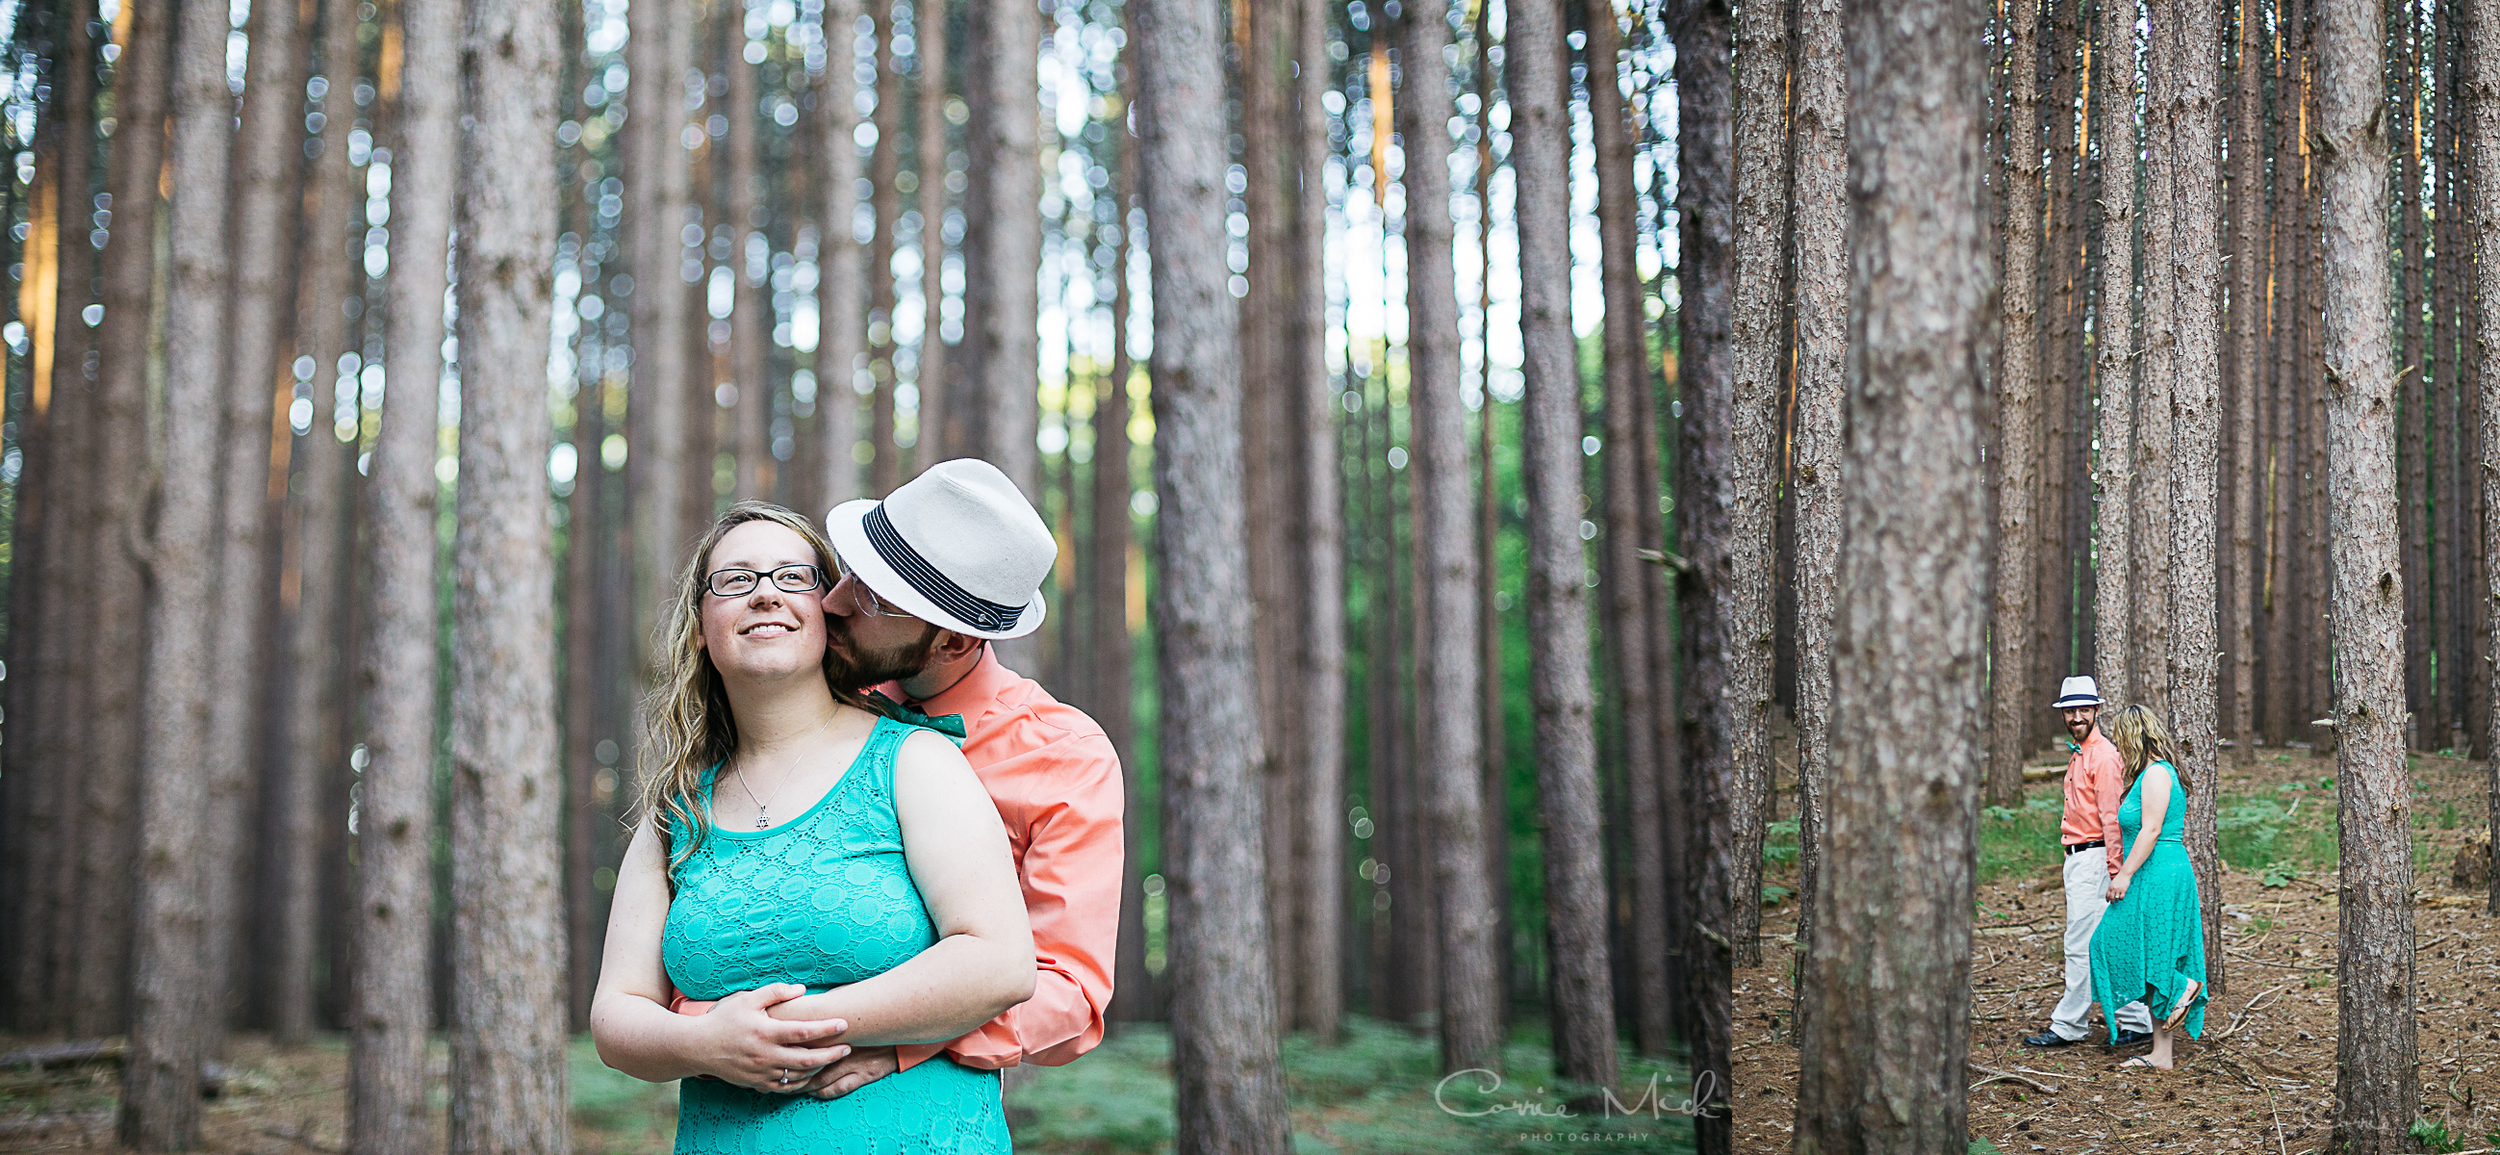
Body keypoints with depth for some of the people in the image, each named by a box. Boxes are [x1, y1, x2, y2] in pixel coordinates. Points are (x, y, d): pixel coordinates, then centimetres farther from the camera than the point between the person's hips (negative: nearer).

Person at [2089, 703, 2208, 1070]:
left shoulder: (2157, 773, -12)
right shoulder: (2149, 773, 18)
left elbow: (2151, 830, -19)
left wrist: (2126, 875, -18)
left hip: (2159, 877, -10)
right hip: (2153, 879, 10)